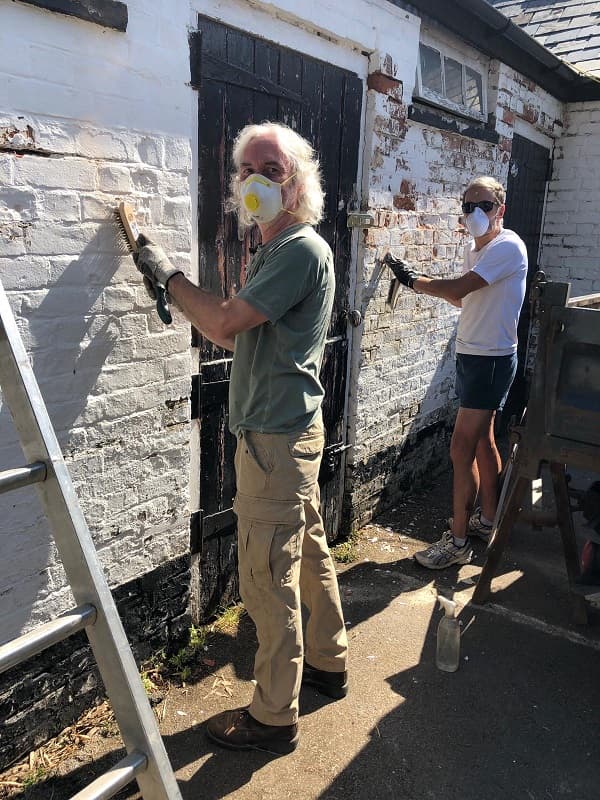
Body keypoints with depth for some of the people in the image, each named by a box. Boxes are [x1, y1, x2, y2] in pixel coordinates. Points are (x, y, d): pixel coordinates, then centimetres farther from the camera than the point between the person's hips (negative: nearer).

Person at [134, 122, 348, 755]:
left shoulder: (303, 250, -16)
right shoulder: (270, 250, 17)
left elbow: (225, 324, -22)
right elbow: (237, 335, 17)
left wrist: (170, 275, -8)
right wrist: (181, 296, 9)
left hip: (275, 439, -10)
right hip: (286, 430, 10)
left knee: (267, 578, 0)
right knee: (307, 552, 21)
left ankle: (274, 716, 18)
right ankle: (327, 663, 40)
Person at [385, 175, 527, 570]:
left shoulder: (508, 247, -16)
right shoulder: (475, 249, 13)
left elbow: (458, 289, -25)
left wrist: (413, 279, -12)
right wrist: (425, 281, 0)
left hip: (491, 360, -10)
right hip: (472, 355, 10)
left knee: (462, 448, -9)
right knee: (483, 440, 18)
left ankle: (458, 541, 2)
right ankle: (488, 520, 33)